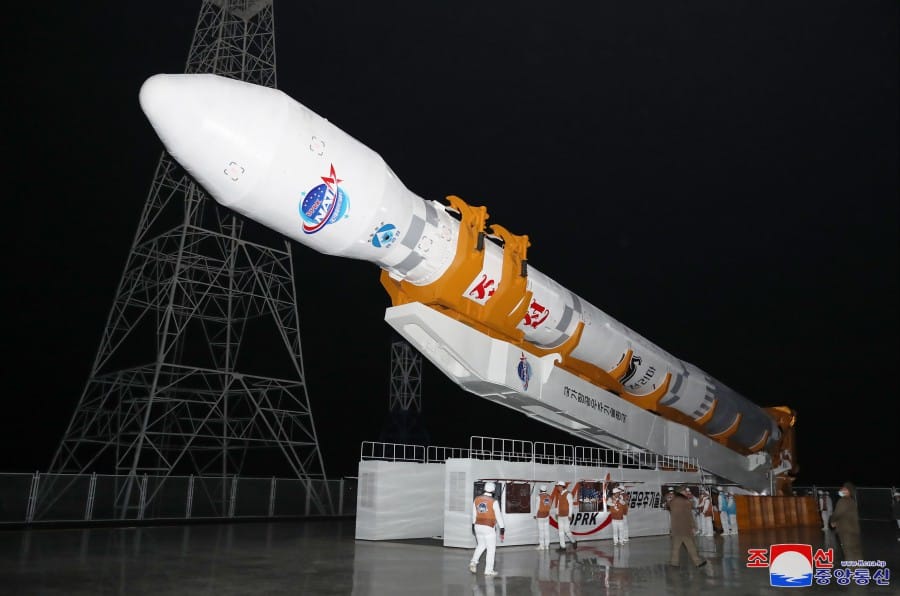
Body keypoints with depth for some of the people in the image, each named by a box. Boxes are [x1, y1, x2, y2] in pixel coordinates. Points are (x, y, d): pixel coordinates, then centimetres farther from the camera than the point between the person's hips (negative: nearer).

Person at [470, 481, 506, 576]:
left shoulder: (477, 499, 1)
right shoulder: (494, 502, -15)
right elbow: (498, 516, -11)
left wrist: (473, 525, 26)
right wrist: (502, 529, -4)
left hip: (478, 526, 5)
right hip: (489, 528, -5)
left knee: (481, 545, 24)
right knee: (491, 549, 8)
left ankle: (473, 562, 8)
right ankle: (488, 570, 9)